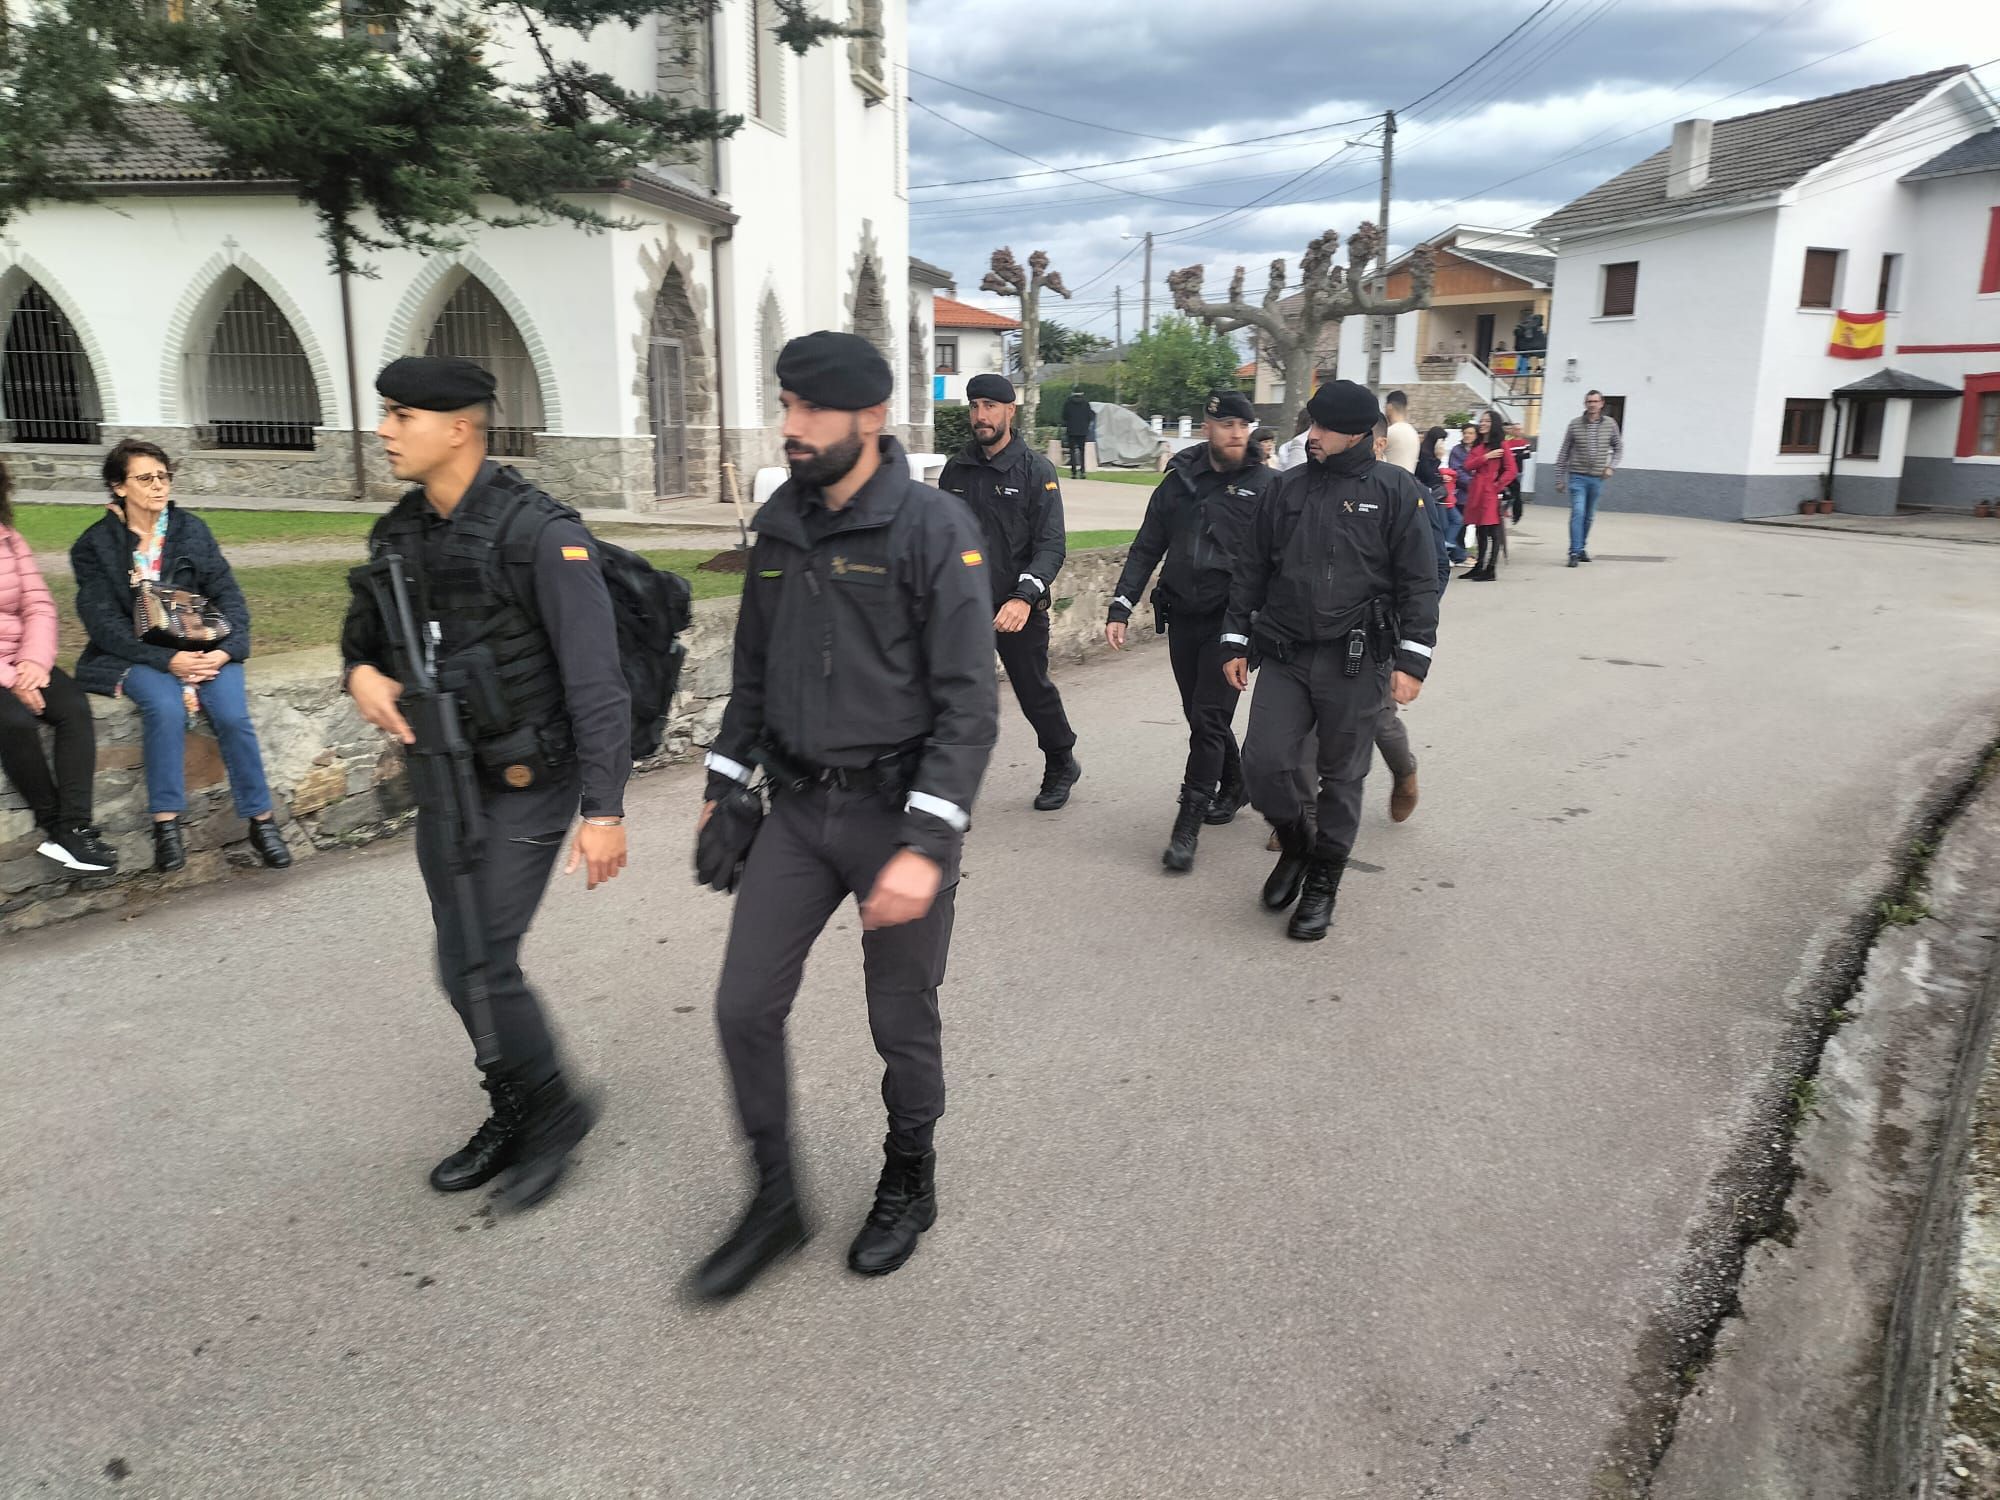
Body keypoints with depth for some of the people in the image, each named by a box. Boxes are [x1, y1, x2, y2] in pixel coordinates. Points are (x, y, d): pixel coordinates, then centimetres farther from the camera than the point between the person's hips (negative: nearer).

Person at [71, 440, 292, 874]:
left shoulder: (193, 529, 6)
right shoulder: (95, 546, 0)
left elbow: (228, 595, 3)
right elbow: (104, 623, -8)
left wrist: (224, 650, -16)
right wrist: (167, 660, -22)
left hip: (202, 648, 2)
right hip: (135, 656, -1)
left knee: (231, 713, -25)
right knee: (166, 706, -33)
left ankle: (261, 820, -12)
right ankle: (167, 822, -23)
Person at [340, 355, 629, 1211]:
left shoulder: (540, 533, -19)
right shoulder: (399, 533, 4)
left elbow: (595, 681, -21)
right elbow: (363, 630, 20)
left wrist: (604, 808, -23)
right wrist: (362, 672, -5)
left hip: (528, 785, -8)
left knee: (478, 965, -8)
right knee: (468, 962, 14)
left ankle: (554, 1108, 16)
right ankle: (514, 1118, 33)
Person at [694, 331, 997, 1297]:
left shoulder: (935, 530, -14)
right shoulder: (780, 524, 5)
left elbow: (968, 704, -18)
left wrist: (926, 846, -24)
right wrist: (724, 785, 13)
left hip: (898, 811, -5)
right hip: (799, 807, 6)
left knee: (901, 1023, 9)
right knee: (745, 1007, 4)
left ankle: (908, 1187, 36)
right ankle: (774, 1204, 25)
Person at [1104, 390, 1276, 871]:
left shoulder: (1266, 485, -2)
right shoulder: (1179, 483, 9)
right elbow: (1146, 550, 10)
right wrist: (1121, 608, 2)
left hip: (1230, 619, -4)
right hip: (1182, 617, 5)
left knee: (1208, 719, -8)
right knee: (1201, 716, 14)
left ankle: (1188, 825, -2)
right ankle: (1234, 783, 39)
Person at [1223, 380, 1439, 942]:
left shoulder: (1396, 491, -1)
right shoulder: (1288, 489, 9)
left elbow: (1419, 582, -3)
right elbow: (1251, 570, 13)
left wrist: (1412, 660, -10)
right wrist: (1235, 642, 10)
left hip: (1355, 663, -3)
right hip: (1284, 657, 3)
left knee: (1342, 777, 6)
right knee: (1264, 762, -6)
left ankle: (1322, 884, 23)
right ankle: (1296, 844, 24)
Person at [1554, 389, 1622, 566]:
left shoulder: (1610, 424, 2)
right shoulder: (1575, 424, -2)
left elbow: (1618, 448, 13)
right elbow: (1564, 452, 2)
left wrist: (1611, 467, -3)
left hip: (1597, 479, 3)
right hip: (1578, 477, -3)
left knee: (1589, 516, 12)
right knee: (1578, 513, -14)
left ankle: (1582, 547, 27)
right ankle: (1575, 552, -12)